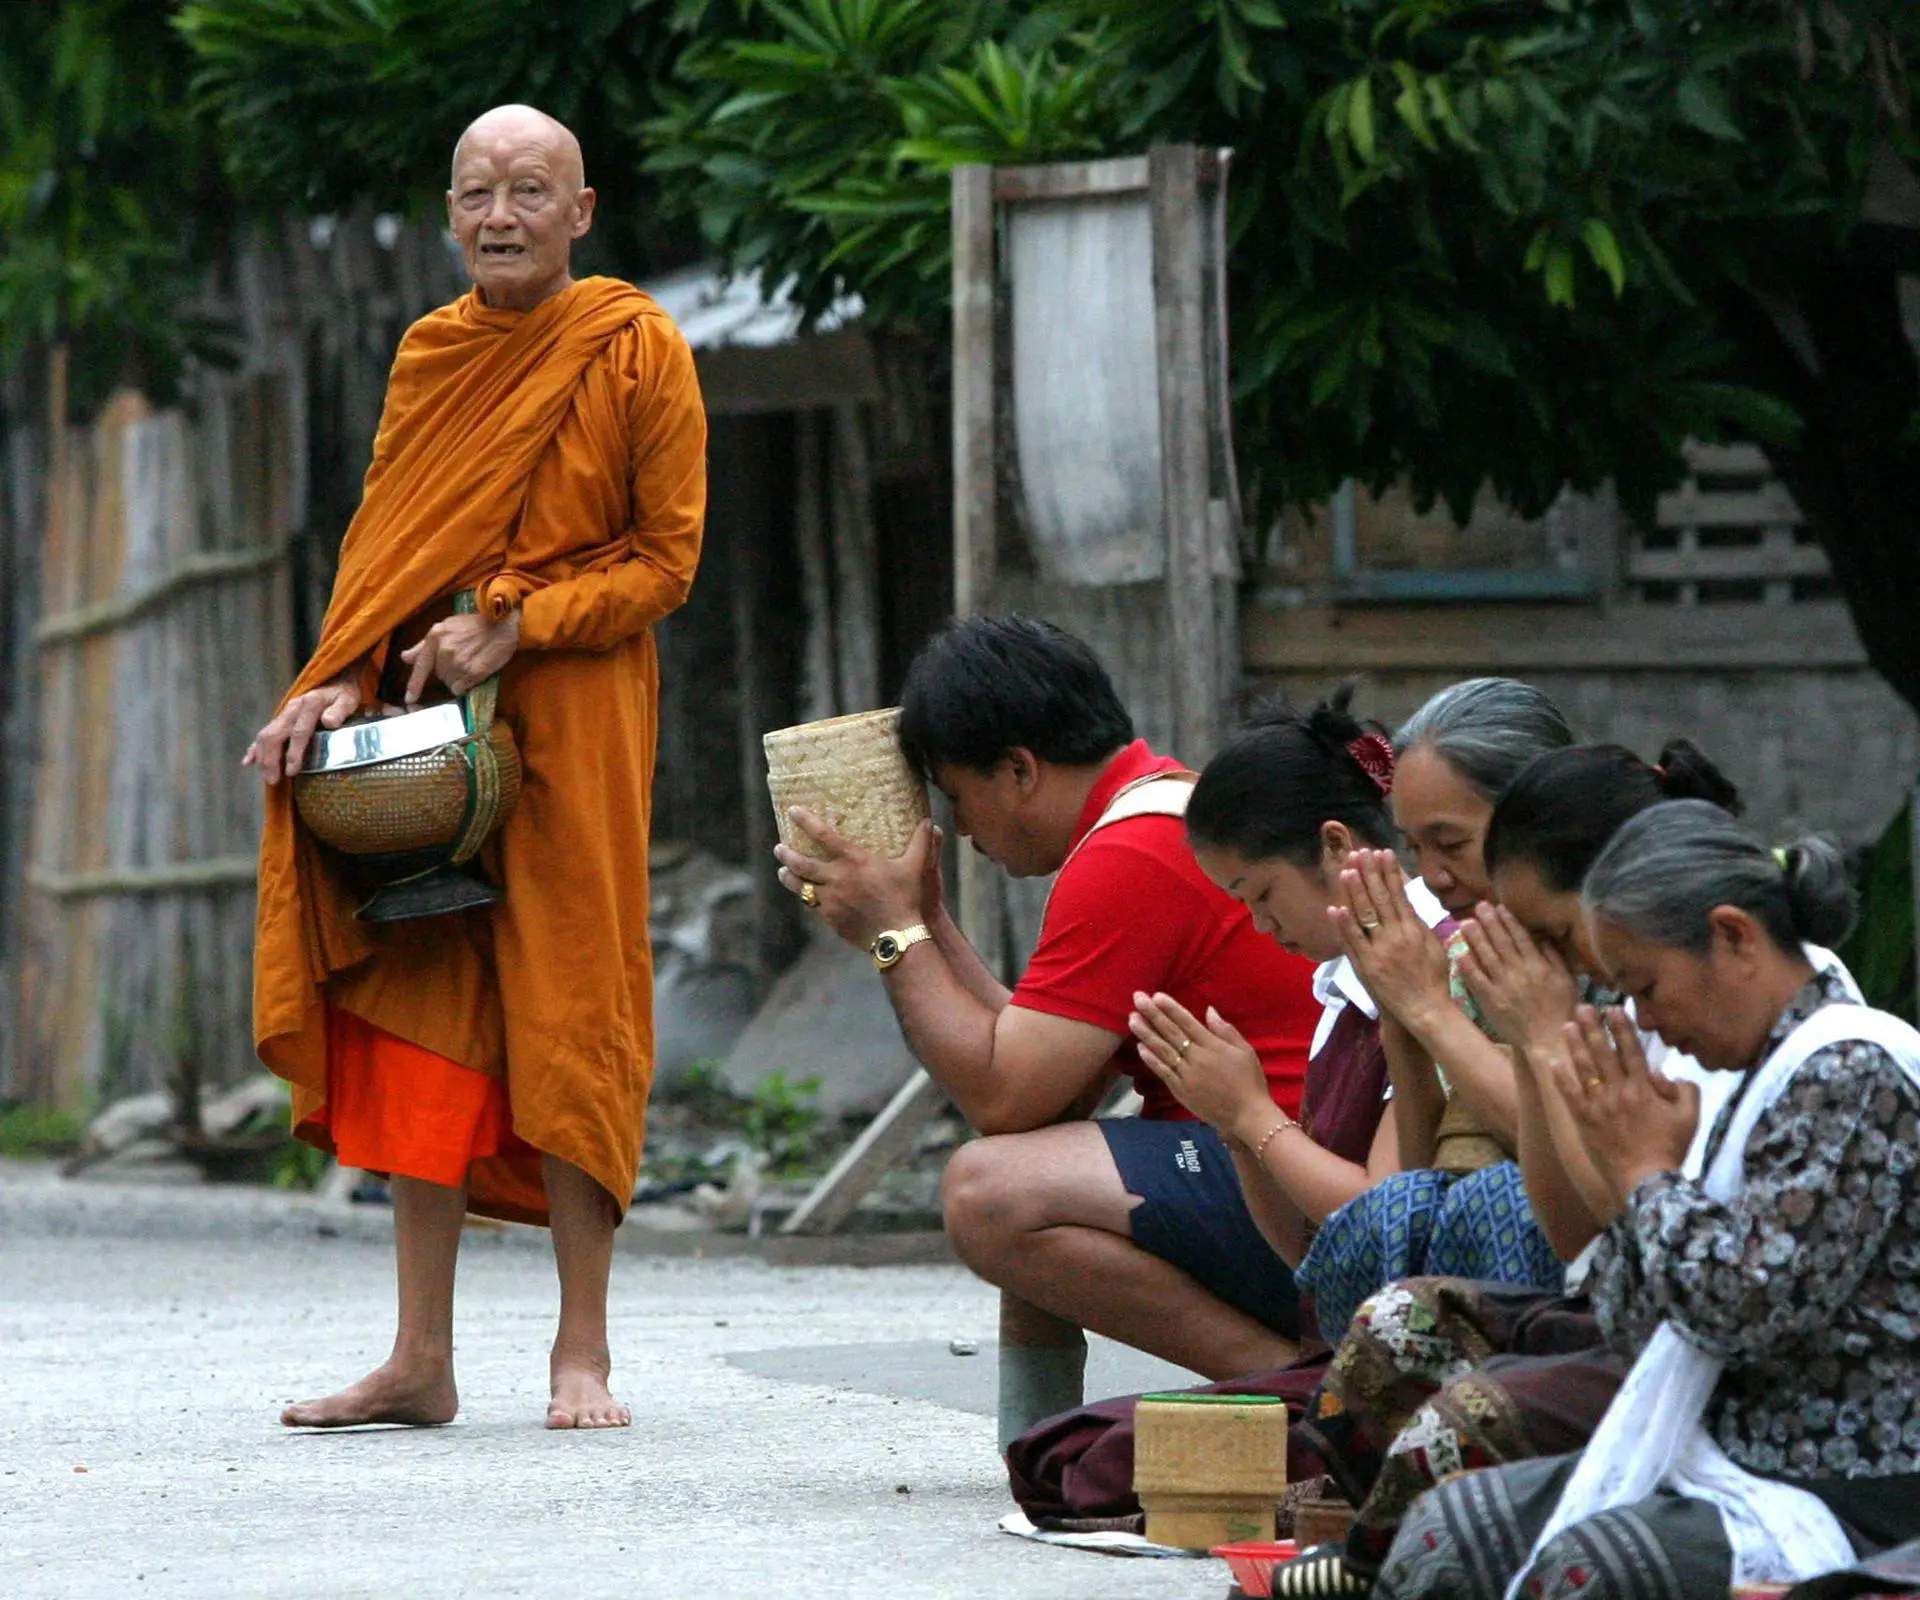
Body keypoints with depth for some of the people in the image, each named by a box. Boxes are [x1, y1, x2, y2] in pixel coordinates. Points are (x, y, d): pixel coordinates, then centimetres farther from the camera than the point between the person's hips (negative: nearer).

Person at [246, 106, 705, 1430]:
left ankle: (583, 1356, 0)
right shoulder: (430, 354, 12)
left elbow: (666, 561, -3)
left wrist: (518, 628, -15)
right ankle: (421, 1360, 3)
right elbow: (386, 544, 13)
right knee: (422, 1019, 1)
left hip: (571, 717, -4)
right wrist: (348, 683, -4)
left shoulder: (637, 350, -2)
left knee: (568, 1018, -5)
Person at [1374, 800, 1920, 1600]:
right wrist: (1633, 1169, 2)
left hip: (1848, 1497, -10)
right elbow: (1637, 1328, 17)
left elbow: (1747, 1305, -23)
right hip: (1732, 1462, 10)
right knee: (1449, 1533, 0)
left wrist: (1648, 1174, -7)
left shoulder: (1853, 1073, -15)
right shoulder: (1771, 1076, 17)